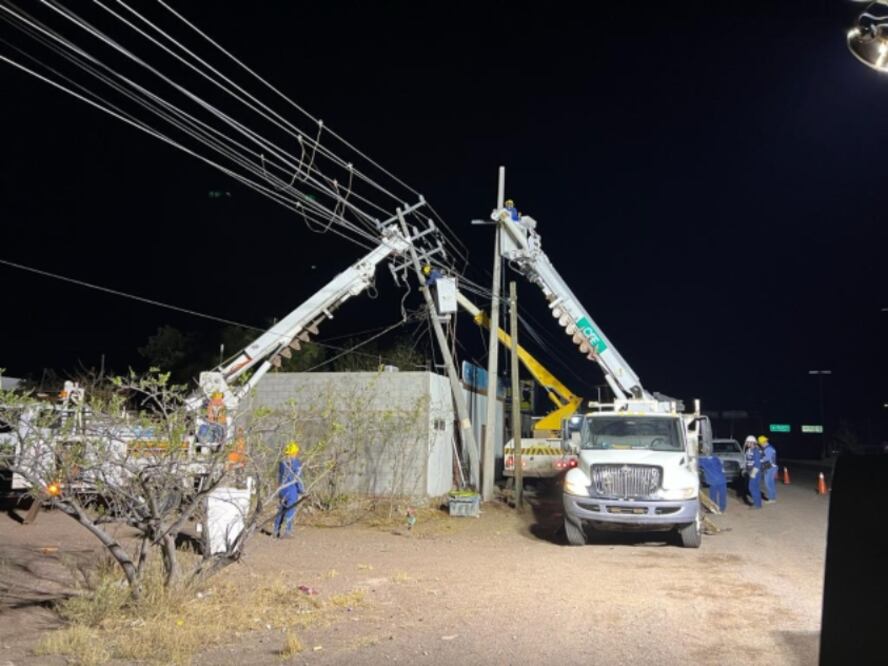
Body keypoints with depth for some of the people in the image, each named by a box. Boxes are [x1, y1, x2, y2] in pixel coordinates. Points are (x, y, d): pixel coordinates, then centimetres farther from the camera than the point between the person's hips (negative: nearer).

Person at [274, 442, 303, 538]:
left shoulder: (281, 462, 11)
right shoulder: (296, 463, -9)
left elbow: (279, 477, 17)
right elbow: (298, 477, -12)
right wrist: (301, 489, -7)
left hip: (282, 488, 7)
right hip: (292, 488, -7)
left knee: (282, 509, 16)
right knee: (291, 509, -5)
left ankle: (276, 530, 18)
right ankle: (287, 530, -10)